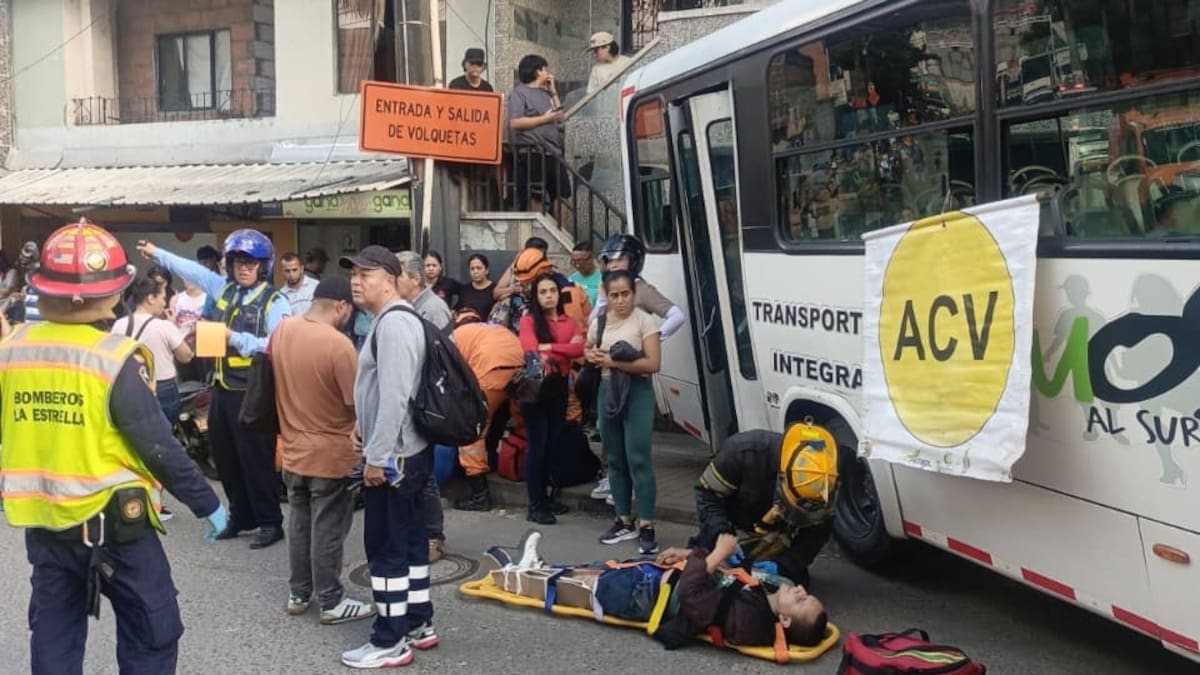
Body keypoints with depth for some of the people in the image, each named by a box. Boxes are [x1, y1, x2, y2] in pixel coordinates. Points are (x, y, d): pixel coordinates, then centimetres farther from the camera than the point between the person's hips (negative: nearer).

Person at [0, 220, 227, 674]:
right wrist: (205, 503, -5)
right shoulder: (115, 359, -18)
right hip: (113, 523, -6)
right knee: (151, 633, 8)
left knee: (54, 635, 17)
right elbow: (158, 446, -16)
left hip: (43, 523, 6)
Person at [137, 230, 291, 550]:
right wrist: (157, 253, 28)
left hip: (253, 392, -8)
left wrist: (235, 338, -22)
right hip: (222, 388, 8)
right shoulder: (224, 288, 10)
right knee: (225, 456, 15)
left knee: (257, 459, -2)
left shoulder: (274, 301, -11)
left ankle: (270, 522, 9)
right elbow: (192, 269, 22)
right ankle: (240, 516, 28)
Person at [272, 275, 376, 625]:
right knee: (327, 531, 3)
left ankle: (298, 594, 28)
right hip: (331, 454, -6)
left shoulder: (281, 331, -1)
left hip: (294, 450, 7)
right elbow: (358, 402, -18)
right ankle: (332, 603, 14)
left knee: (300, 525, 18)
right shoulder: (338, 344, -23)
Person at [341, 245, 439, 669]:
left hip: (392, 456, -10)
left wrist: (376, 457, -23)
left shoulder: (393, 323, -19)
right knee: (409, 541, 16)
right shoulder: (393, 320, 14)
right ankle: (418, 624, 26)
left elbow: (395, 396, -25)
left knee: (386, 548, -2)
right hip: (406, 451, 10)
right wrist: (364, 426, 17)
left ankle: (390, 643, 6)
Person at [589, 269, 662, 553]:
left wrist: (614, 362, -19)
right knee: (615, 460, 11)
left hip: (637, 393, -6)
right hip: (607, 391, 6)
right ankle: (624, 521, 21)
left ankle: (646, 526, -5)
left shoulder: (645, 321, -8)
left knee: (638, 459, -9)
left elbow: (652, 364, -15)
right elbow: (588, 351, 24)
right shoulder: (599, 322, 8)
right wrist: (593, 356, -1)